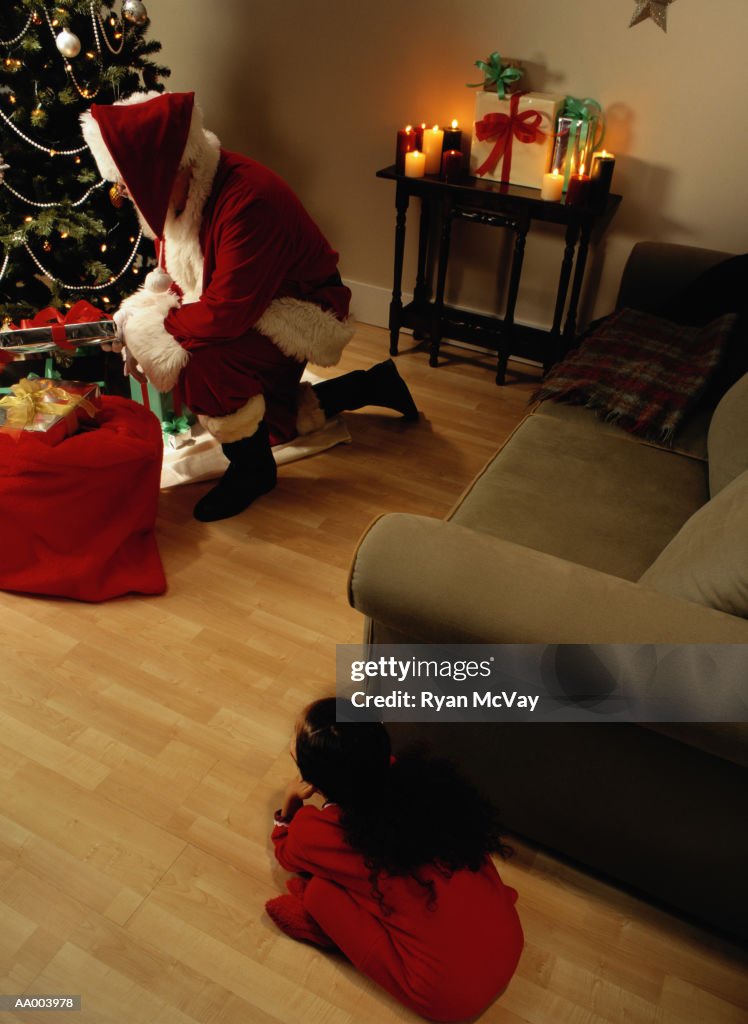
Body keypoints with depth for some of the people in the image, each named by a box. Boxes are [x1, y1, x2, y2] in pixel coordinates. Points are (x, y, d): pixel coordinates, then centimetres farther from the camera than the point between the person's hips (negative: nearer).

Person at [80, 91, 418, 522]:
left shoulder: (247, 199, -34)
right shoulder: (179, 192, -7)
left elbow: (227, 312, -37)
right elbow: (172, 276, 4)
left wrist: (149, 330, -26)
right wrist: (136, 315, -14)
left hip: (300, 309, -9)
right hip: (249, 306, 10)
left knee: (206, 364, -35)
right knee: (272, 418, 23)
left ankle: (252, 470, -9)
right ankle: (375, 384, 35)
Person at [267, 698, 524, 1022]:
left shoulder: (317, 835, -13)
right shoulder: (418, 777, -5)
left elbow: (285, 852, 15)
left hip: (452, 996, -5)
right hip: (510, 942, 6)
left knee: (318, 890, -2)